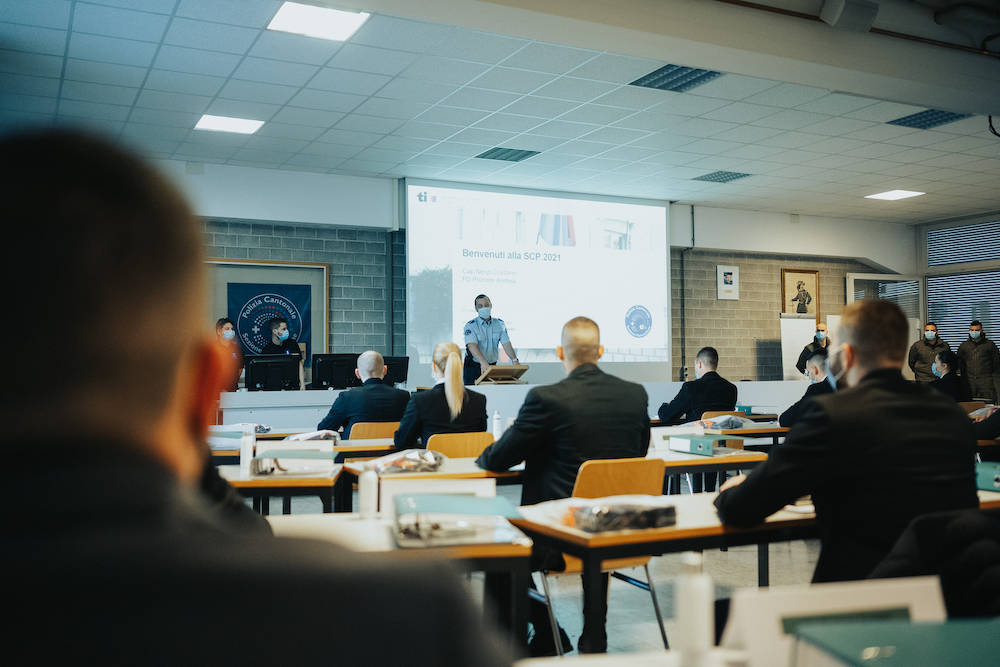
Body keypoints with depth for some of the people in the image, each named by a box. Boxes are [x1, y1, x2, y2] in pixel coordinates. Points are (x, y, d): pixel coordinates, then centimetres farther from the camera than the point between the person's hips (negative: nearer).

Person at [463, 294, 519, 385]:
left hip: (492, 366, 3)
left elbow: (506, 343, -3)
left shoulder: (499, 323, 5)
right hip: (473, 366, -3)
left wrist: (514, 360, -21)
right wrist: (483, 362, -40)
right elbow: (472, 345, -24)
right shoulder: (470, 325, -9)